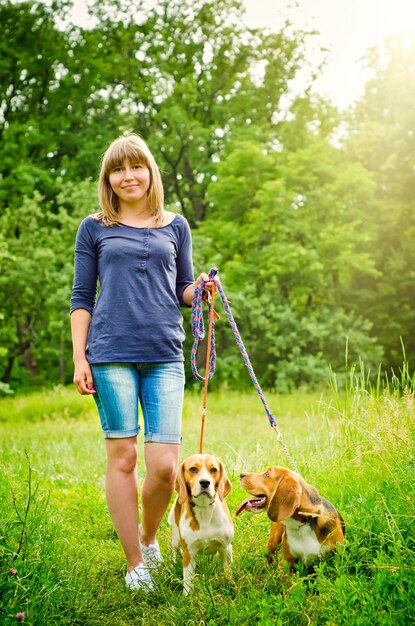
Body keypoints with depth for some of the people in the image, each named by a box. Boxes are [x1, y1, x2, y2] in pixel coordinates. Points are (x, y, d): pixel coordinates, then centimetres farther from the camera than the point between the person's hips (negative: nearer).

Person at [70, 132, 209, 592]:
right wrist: (79, 359, 1)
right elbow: (81, 298, 9)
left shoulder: (175, 226, 16)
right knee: (122, 457, 1)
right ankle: (135, 563, 15)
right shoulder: (94, 228, 10)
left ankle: (149, 538, 25)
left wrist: (201, 287, -4)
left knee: (164, 466, -4)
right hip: (111, 356, -1)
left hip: (164, 357, 1)